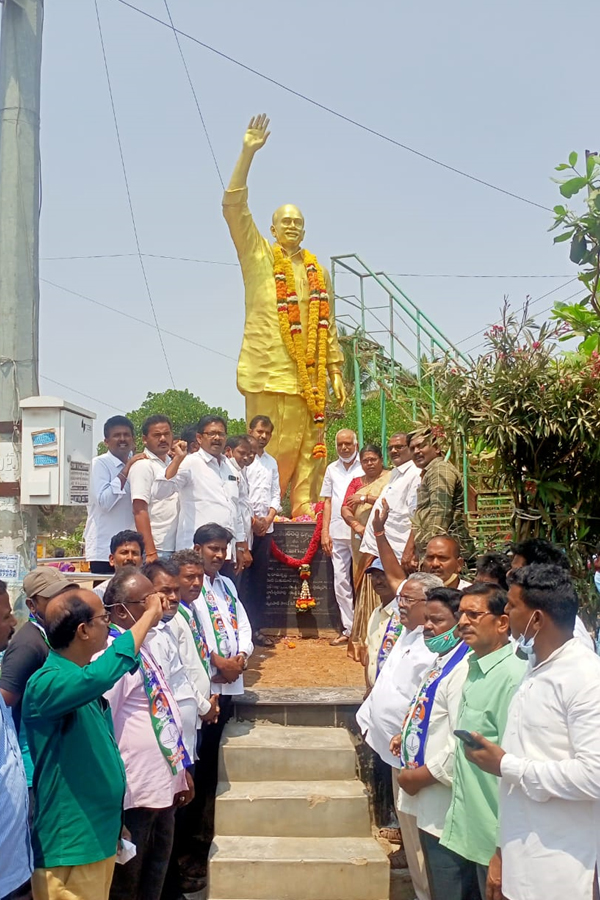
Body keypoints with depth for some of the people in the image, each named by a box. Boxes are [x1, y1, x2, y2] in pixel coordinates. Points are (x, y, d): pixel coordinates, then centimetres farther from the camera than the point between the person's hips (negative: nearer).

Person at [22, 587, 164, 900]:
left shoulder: (83, 680, 8)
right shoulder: (47, 684, -22)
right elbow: (100, 676, -44)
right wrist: (149, 617, -33)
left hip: (99, 836, 9)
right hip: (69, 846, -9)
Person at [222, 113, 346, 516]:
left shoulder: (318, 273, 18)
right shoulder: (258, 256, 8)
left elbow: (328, 326, 19)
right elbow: (233, 206, -2)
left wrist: (336, 369, 11)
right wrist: (248, 153, -7)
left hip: (309, 375, 4)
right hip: (270, 372, -4)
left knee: (309, 447, 2)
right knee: (273, 449, -6)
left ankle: (304, 513, 7)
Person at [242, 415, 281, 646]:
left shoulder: (272, 462, 15)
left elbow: (276, 494, 13)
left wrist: (268, 518, -3)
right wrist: (252, 520, -13)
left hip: (265, 528, 6)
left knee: (260, 578, 9)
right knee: (242, 578, -3)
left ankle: (257, 627, 15)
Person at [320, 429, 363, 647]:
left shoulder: (365, 467, -1)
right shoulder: (332, 469, 14)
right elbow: (328, 502, 15)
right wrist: (325, 532, 9)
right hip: (337, 533, 5)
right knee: (340, 582, 6)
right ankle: (348, 629, 13)